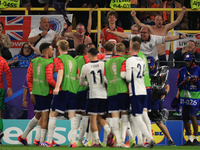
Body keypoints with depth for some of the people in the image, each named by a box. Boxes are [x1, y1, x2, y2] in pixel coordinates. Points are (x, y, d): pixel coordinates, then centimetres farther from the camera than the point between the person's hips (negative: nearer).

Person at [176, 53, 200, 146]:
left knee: (192, 115, -20)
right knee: (185, 118, 5)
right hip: (184, 96, 5)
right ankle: (190, 139, 16)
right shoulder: (182, 71, 10)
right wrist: (184, 82, -10)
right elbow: (178, 85, 9)